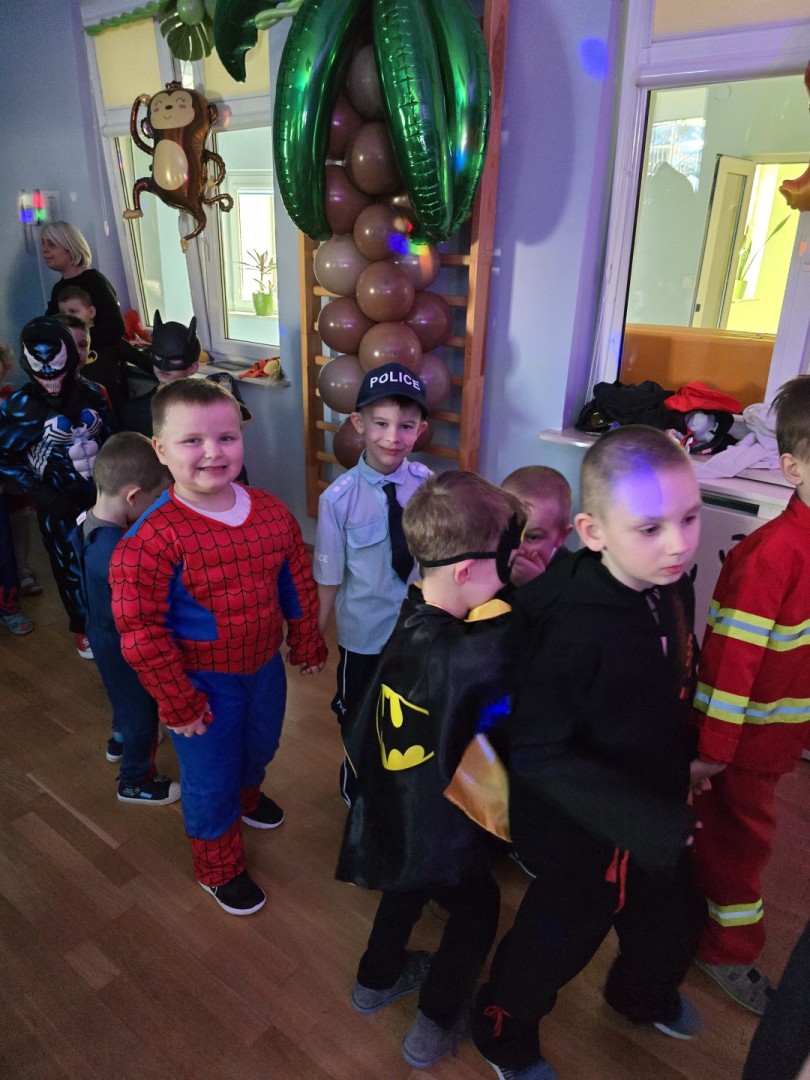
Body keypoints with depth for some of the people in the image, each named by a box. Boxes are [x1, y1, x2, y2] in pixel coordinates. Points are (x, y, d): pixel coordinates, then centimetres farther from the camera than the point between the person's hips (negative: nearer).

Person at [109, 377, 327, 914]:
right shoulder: (152, 539, -27)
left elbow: (298, 584, 2)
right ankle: (220, 867, 43)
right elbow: (140, 632, -22)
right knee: (210, 778, 15)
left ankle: (246, 795, 64)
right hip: (203, 684, -5)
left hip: (264, 666, 5)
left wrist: (307, 644, 10)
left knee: (260, 746, 30)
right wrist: (178, 704, -16)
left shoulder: (273, 513, -11)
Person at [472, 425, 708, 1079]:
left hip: (659, 815, 7)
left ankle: (642, 994, 64)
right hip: (585, 831, -7)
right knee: (559, 939, 17)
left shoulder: (672, 588, -11)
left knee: (678, 920, 29)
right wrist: (651, 823, -31)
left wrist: (684, 760, 15)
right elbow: (538, 753, -30)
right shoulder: (577, 629, -34)